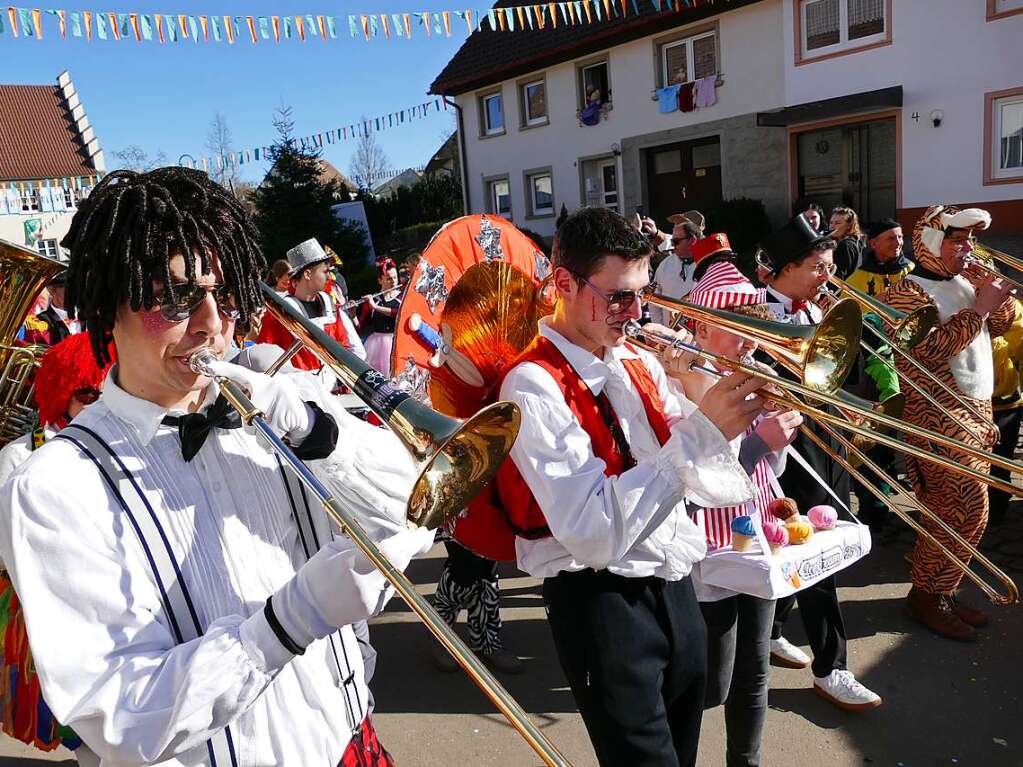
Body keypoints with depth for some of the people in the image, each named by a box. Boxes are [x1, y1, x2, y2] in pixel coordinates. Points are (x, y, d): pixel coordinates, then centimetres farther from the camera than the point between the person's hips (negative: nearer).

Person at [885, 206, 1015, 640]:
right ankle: (927, 596, 5)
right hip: (938, 414, -8)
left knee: (960, 510, 11)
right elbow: (931, 348, -24)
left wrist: (997, 295, 3)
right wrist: (980, 307, -20)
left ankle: (941, 591, 23)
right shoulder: (909, 292, -11)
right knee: (968, 508, -9)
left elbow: (1002, 323, 21)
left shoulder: (963, 282, 14)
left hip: (976, 410, 8)